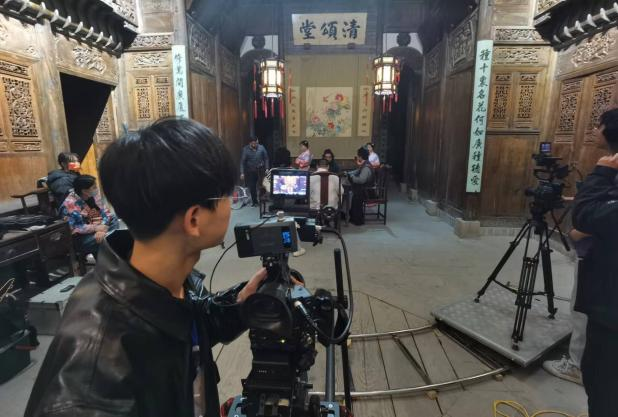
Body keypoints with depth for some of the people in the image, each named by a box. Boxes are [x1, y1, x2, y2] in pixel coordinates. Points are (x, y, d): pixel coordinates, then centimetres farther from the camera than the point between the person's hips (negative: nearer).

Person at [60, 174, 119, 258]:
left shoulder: (93, 195, -2)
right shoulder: (70, 204, -22)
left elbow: (105, 211, -6)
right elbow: (75, 228, -26)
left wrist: (103, 228, -23)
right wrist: (96, 228, -29)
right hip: (81, 237, -8)